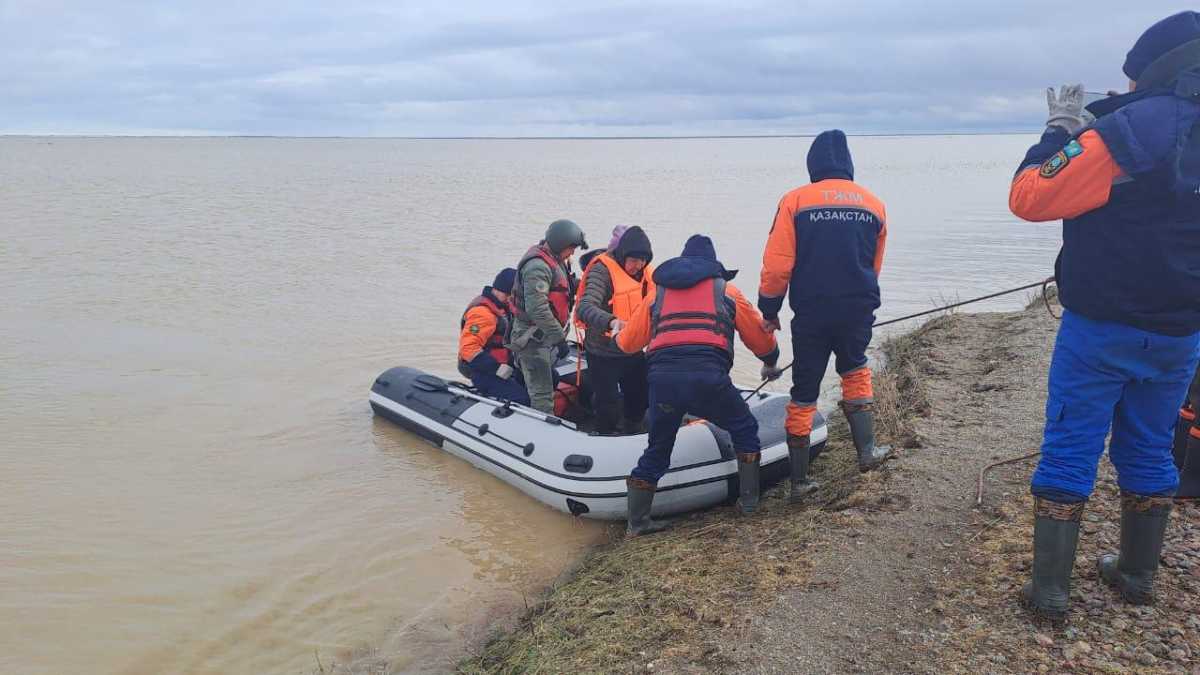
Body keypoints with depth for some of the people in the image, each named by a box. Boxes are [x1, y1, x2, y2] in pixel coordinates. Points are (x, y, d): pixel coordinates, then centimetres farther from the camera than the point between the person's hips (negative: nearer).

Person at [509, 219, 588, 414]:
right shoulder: (537, 266, -22)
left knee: (549, 382, 23)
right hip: (533, 338, -10)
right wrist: (559, 338, -26)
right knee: (542, 394, -9)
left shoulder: (556, 260, 11)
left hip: (546, 336, 11)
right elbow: (537, 309, -29)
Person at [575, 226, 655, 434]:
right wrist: (611, 321, -53)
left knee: (640, 397, 21)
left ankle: (632, 433, 45)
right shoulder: (602, 270, -21)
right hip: (604, 352, -7)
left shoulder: (645, 271, 2)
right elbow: (585, 307, -35)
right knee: (607, 403, 3)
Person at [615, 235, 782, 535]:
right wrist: (771, 364, 44)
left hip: (661, 378, 3)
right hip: (707, 376, -2)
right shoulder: (725, 290, 20)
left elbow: (626, 343, 26)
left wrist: (619, 333, 49)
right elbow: (761, 338, 24)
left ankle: (637, 521, 21)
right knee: (744, 429, 23)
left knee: (657, 449, 19)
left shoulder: (658, 294, 24)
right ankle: (749, 499, 24)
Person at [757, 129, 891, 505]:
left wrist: (770, 310, 6)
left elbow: (776, 265, -7)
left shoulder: (795, 201, -3)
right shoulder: (874, 205, 9)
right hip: (859, 311, 2)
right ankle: (867, 450, 23)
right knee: (855, 371, 29)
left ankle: (799, 481, 15)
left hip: (812, 313, -2)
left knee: (804, 395, 9)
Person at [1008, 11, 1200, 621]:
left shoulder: (1129, 130, -16)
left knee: (1068, 454, 1)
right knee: (1148, 452, 18)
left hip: (1101, 328, -6)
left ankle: (1050, 590, 5)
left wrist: (1059, 133, 0)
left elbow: (1027, 198, -14)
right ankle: (1137, 575, 30)